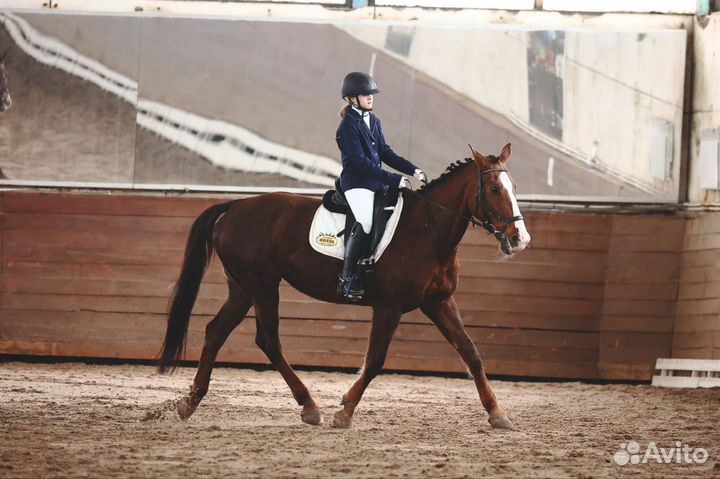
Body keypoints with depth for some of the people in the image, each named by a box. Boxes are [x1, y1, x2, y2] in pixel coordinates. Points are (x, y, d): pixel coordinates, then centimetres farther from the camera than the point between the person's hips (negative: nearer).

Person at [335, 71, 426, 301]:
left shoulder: (373, 121, 14)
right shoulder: (348, 125, -11)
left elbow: (385, 153, 16)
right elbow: (361, 162, -18)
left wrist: (413, 170, 3)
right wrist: (394, 180, -21)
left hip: (377, 182, 9)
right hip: (357, 183, -9)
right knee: (365, 224, -28)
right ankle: (347, 278, -21)